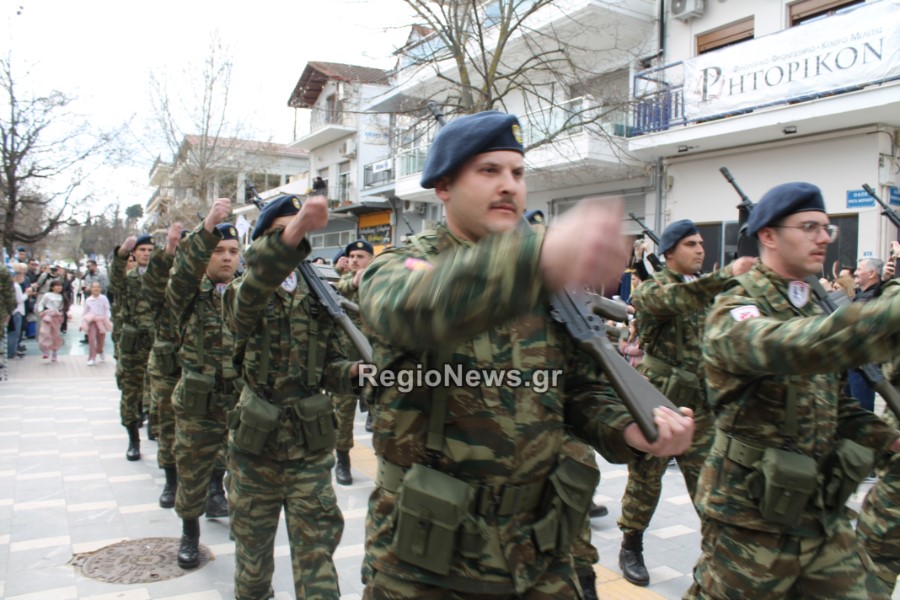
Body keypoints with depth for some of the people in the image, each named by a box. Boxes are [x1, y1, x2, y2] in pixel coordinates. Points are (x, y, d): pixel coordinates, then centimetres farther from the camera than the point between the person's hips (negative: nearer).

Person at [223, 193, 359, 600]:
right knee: (253, 545, 16)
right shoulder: (242, 295, -6)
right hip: (256, 448, -1)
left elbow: (330, 365, 4)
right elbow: (255, 284, -32)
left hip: (311, 449, 1)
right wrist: (295, 229, -49)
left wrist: (353, 370, -20)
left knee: (316, 549, 3)